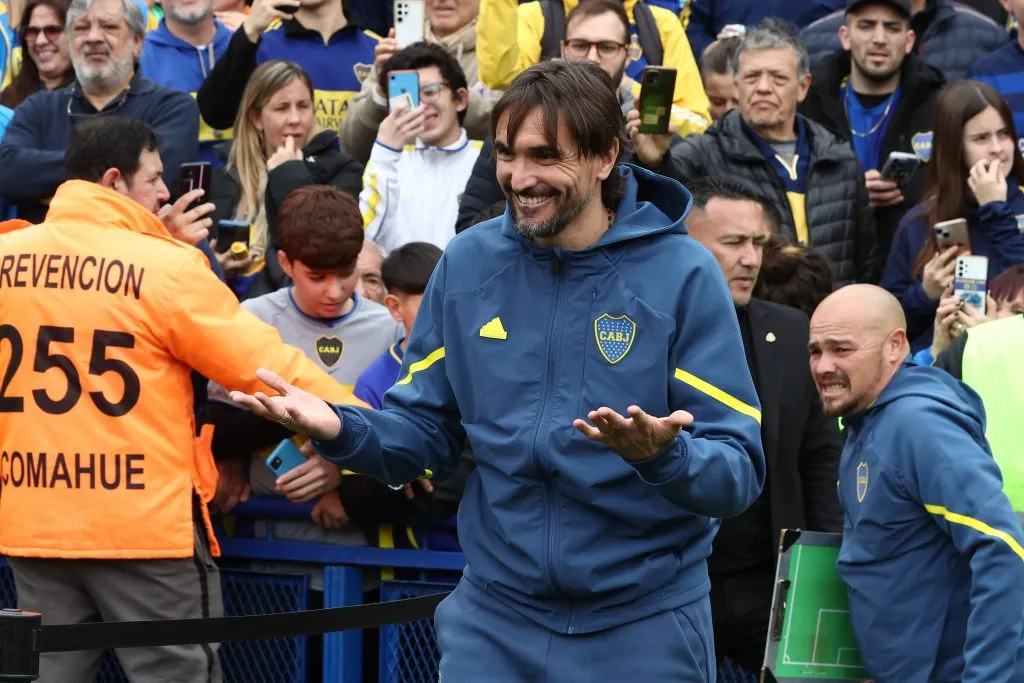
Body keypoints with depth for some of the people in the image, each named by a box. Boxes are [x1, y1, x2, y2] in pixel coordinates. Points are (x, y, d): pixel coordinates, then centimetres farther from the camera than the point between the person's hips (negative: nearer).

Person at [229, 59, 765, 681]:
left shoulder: (682, 275, -10)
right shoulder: (469, 264, 1)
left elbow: (738, 476, -13)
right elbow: (427, 436, 7)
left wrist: (662, 455, -34)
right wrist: (342, 431, -12)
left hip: (645, 627, -3)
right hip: (495, 618, 3)